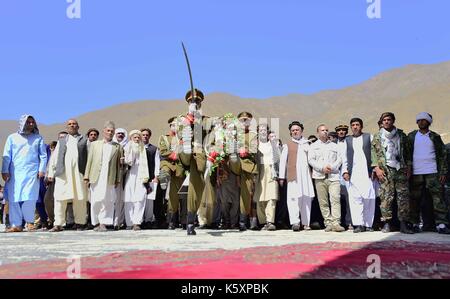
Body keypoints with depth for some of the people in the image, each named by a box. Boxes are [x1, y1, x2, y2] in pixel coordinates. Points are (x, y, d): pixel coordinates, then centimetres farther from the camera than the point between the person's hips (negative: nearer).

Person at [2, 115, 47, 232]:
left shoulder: (38, 138, 13)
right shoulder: (12, 138, 15)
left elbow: (43, 155, 9)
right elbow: (6, 156, 11)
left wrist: (42, 169, -2)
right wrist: (5, 171, 2)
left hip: (32, 172, -2)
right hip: (15, 173, 2)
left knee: (29, 198, -11)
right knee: (14, 198, -2)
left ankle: (29, 222, 4)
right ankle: (16, 224, 3)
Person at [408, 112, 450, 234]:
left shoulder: (435, 137, 9)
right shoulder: (411, 136, 10)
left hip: (432, 172, 0)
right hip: (415, 173, 0)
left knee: (438, 197, -6)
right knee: (415, 199, 2)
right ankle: (415, 224, 9)